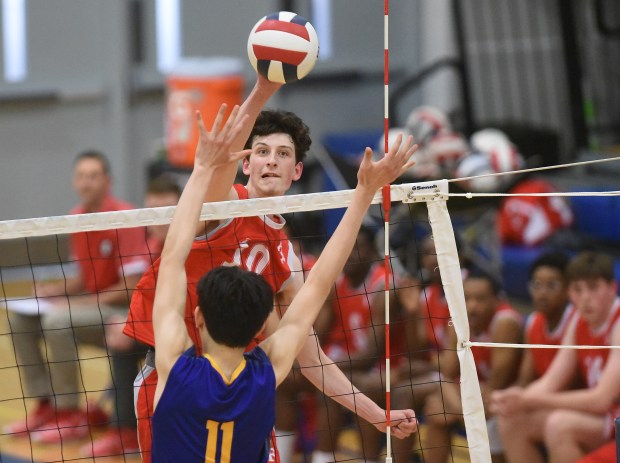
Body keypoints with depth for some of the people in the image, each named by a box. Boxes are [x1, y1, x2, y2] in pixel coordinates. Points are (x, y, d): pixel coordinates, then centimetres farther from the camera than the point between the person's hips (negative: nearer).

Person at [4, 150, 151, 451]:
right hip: (90, 304, 8)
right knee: (20, 318, -4)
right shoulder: (77, 219, 5)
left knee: (58, 322, -30)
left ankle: (69, 415, -17)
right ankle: (46, 405, 3)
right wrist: (54, 291, -2)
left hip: (121, 311, -8)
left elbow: (132, 288, -21)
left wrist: (82, 303, -21)